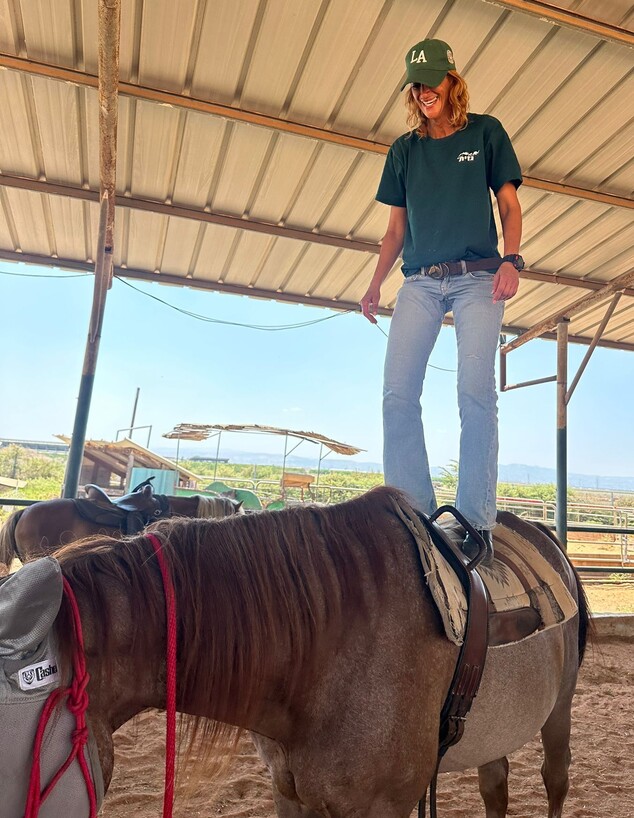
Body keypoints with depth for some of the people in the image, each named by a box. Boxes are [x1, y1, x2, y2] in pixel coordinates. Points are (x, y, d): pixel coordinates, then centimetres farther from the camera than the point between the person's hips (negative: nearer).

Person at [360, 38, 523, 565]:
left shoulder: (485, 132, 14)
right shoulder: (405, 149, 21)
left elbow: (509, 204, 9)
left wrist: (511, 260, -9)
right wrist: (376, 283, 5)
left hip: (477, 278, -2)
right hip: (420, 283, 3)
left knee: (476, 392, -16)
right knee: (398, 394, -12)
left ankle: (476, 521, -11)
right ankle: (414, 516, -6)